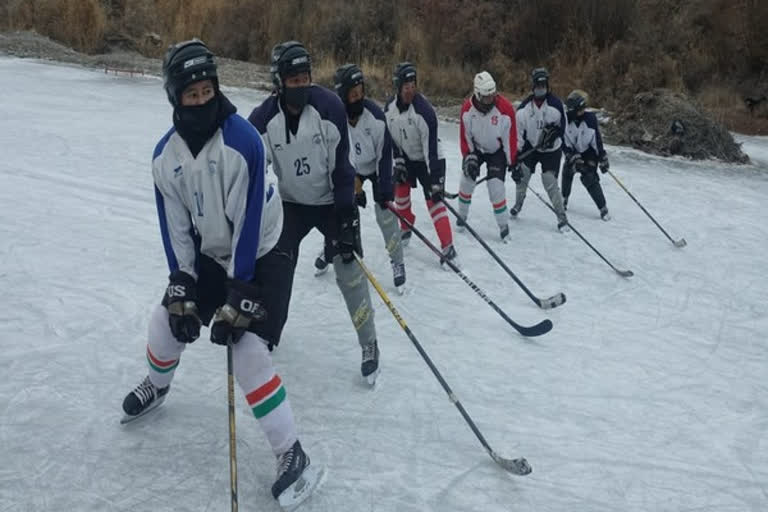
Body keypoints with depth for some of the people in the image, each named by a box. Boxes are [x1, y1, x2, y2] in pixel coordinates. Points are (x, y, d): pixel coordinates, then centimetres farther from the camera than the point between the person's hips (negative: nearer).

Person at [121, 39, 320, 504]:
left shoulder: (243, 140, -26)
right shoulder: (166, 153, -6)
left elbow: (249, 222, -26)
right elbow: (174, 226, -2)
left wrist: (237, 298, -25)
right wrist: (181, 289, -8)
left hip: (260, 256, -6)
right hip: (208, 255, 6)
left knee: (247, 351, -18)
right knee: (167, 322, 12)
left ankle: (292, 453, -3)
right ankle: (157, 387, 48)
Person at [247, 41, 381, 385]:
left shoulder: (329, 106, -19)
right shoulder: (264, 118, -14)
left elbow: (341, 165, -16)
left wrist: (346, 215, -18)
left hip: (332, 202, -2)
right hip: (291, 203, 2)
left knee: (350, 270, -5)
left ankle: (369, 346, 8)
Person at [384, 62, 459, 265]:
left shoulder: (423, 109, -28)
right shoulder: (389, 108, -9)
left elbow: (431, 145, -30)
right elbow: (391, 136, 5)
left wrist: (435, 177, -32)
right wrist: (398, 160, -3)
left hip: (429, 159, -6)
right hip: (406, 158, 6)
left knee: (434, 200, -13)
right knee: (400, 194, 10)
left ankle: (448, 246, -11)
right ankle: (406, 229, 37)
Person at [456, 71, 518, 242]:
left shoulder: (505, 108, -26)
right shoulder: (467, 108, -19)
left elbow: (510, 137, -17)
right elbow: (465, 135, -9)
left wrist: (512, 162, -12)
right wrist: (468, 157, -15)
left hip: (497, 151, -3)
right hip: (475, 148, 3)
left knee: (496, 187, -13)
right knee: (467, 180, 1)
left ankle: (503, 226, 1)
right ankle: (462, 216, 26)